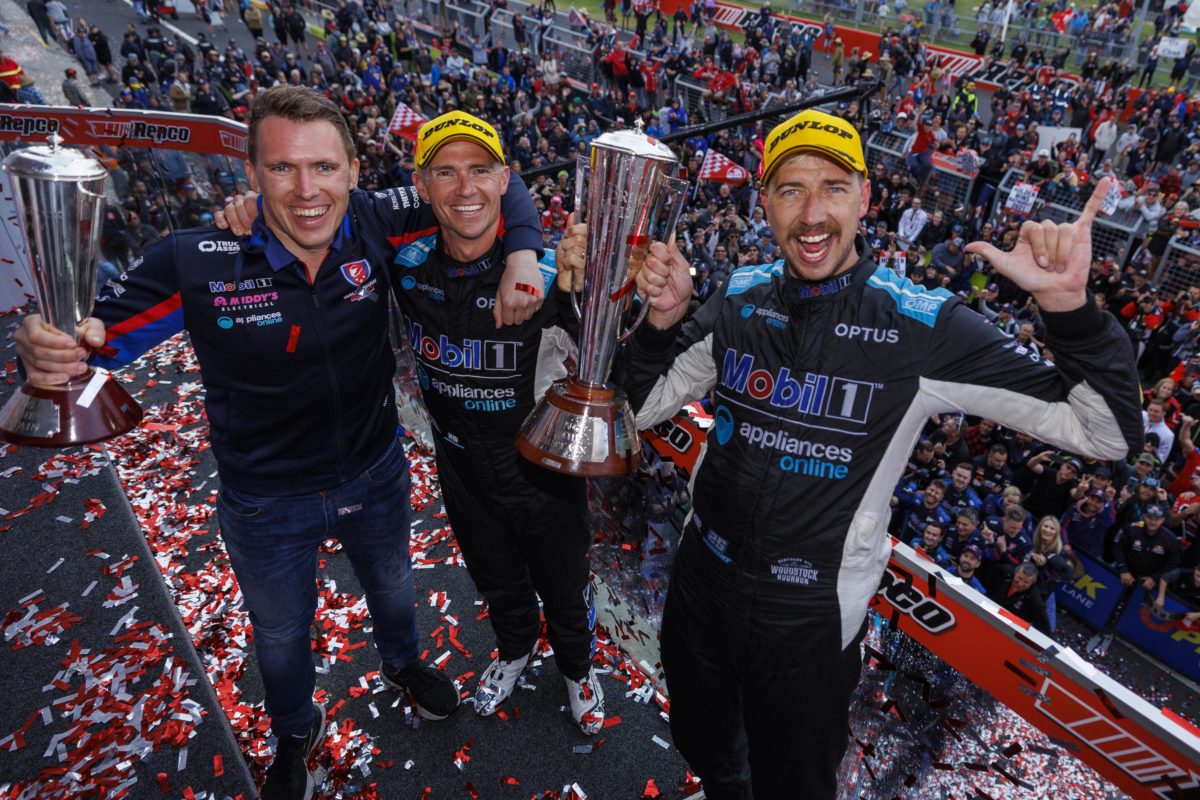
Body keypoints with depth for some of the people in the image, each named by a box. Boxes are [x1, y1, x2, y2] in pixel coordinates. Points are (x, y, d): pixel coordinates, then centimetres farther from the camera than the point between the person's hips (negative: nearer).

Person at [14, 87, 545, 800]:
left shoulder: (378, 225, -21)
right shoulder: (195, 263, -25)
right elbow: (98, 335, -16)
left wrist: (524, 254, -31)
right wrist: (49, 352, -38)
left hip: (376, 475, 2)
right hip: (267, 507, -1)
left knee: (392, 585, 31)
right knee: (282, 633, 26)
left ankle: (403, 663, 67)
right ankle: (296, 732, 61)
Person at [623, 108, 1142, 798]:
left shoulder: (923, 326, -18)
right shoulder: (740, 299, -6)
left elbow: (1109, 432, -15)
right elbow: (645, 404, 2)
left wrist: (1070, 305, -31)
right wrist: (664, 321, -16)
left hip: (811, 620, -3)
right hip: (701, 586, 4)